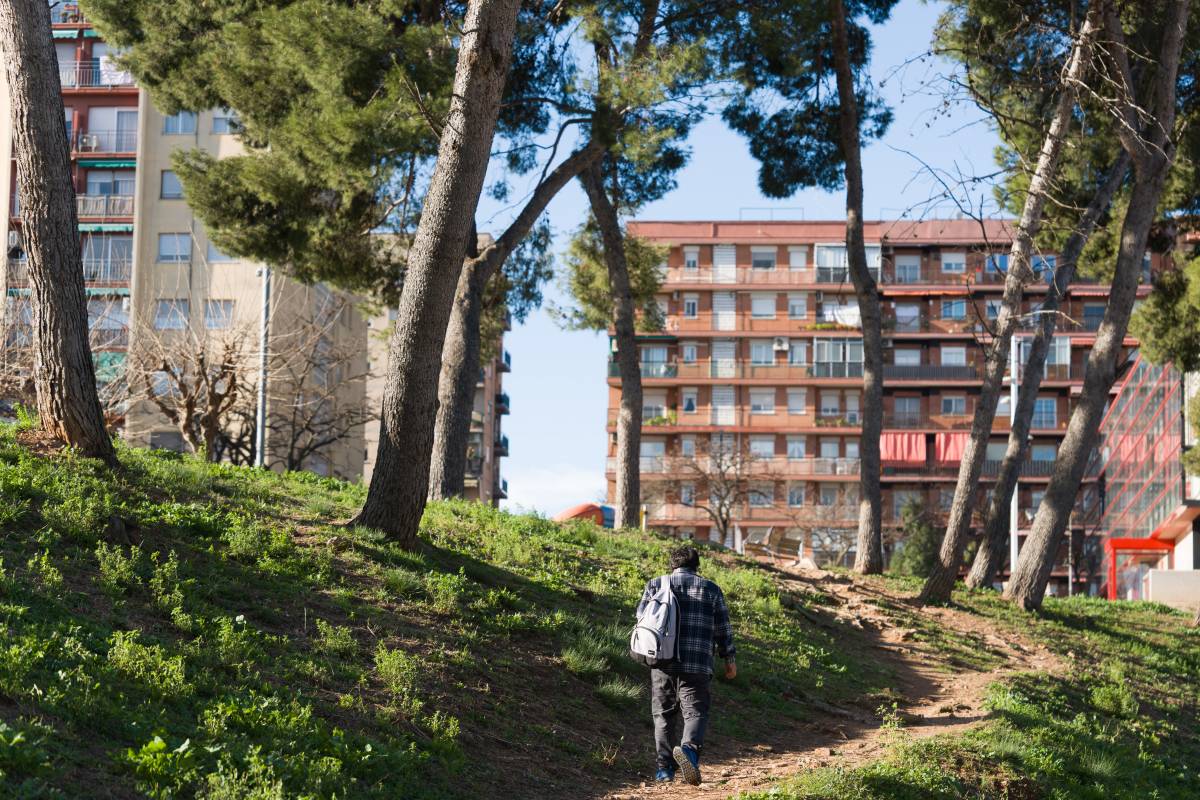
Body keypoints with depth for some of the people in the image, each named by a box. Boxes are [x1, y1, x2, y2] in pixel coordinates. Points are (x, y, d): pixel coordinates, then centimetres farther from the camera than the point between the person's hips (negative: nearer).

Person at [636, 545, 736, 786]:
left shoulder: (655, 585, 10)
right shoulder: (711, 589, 8)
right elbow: (723, 628, 8)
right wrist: (729, 659, 17)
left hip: (662, 663, 2)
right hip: (697, 665, -2)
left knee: (663, 714, 10)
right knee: (695, 711, 0)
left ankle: (663, 767, 9)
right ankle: (689, 748, -27)